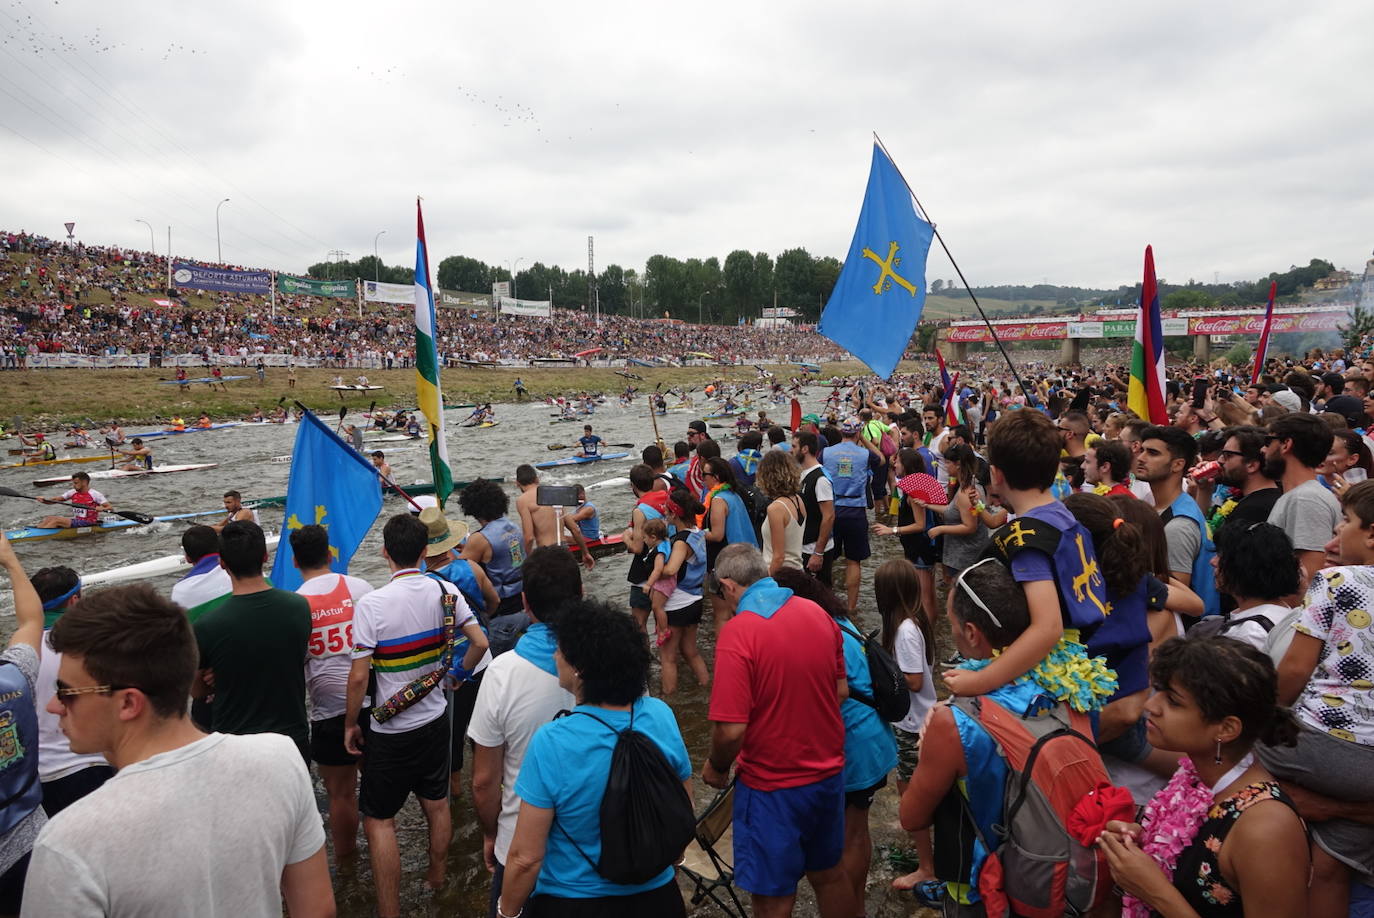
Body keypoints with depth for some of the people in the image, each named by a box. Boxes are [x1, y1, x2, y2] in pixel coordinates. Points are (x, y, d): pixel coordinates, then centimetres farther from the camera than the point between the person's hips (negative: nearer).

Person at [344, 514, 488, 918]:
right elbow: (480, 643, -5)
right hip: (436, 719, 5)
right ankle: (437, 879, 41)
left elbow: (358, 676, -18)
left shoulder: (372, 604, -21)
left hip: (391, 731, -5)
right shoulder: (445, 591, -8)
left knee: (379, 820, 7)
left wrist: (350, 724, -3)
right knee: (437, 804, 22)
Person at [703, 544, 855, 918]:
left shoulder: (738, 632, -23)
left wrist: (717, 766, -6)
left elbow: (731, 730, -25)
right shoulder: (818, 614, -3)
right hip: (829, 773, 6)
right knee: (829, 874, 26)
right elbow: (842, 691, 6)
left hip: (773, 787, -6)